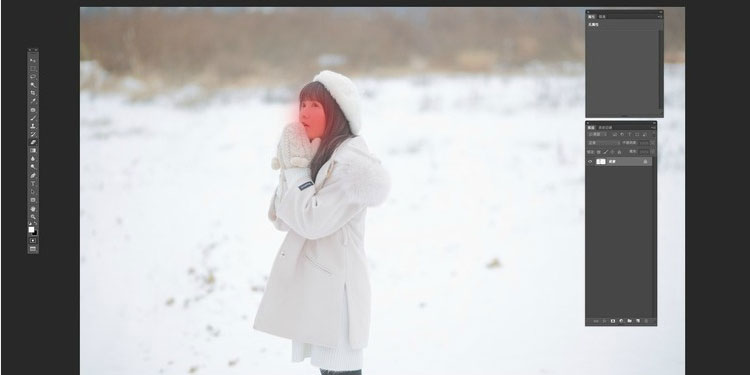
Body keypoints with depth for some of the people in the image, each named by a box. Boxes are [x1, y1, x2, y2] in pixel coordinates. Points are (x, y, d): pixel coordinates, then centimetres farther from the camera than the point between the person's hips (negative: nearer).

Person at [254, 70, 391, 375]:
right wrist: (292, 166, -1)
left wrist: (296, 166, -12)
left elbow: (311, 221, -21)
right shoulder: (319, 155, 13)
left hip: (334, 288, -9)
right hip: (313, 286, 9)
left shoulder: (352, 161, -16)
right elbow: (281, 219, 11)